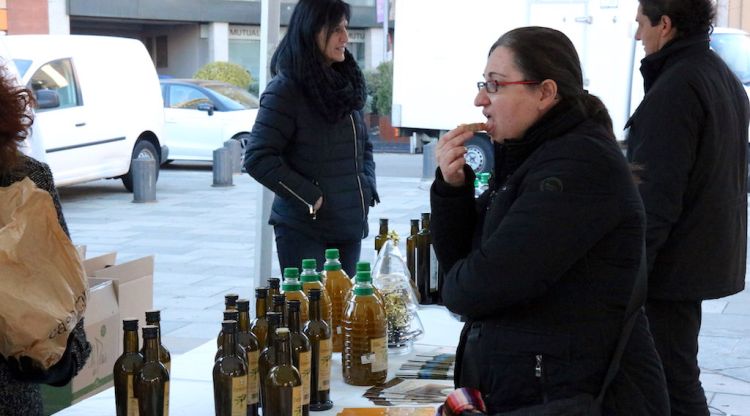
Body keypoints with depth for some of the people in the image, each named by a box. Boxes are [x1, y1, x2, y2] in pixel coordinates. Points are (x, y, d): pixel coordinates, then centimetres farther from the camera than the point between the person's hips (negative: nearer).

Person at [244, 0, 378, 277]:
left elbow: (364, 146, 24)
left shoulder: (345, 85, 12)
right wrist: (309, 197, -16)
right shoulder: (286, 90, -11)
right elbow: (258, 158, -16)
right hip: (304, 230, -7)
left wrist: (368, 186, 7)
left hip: (351, 228, 7)